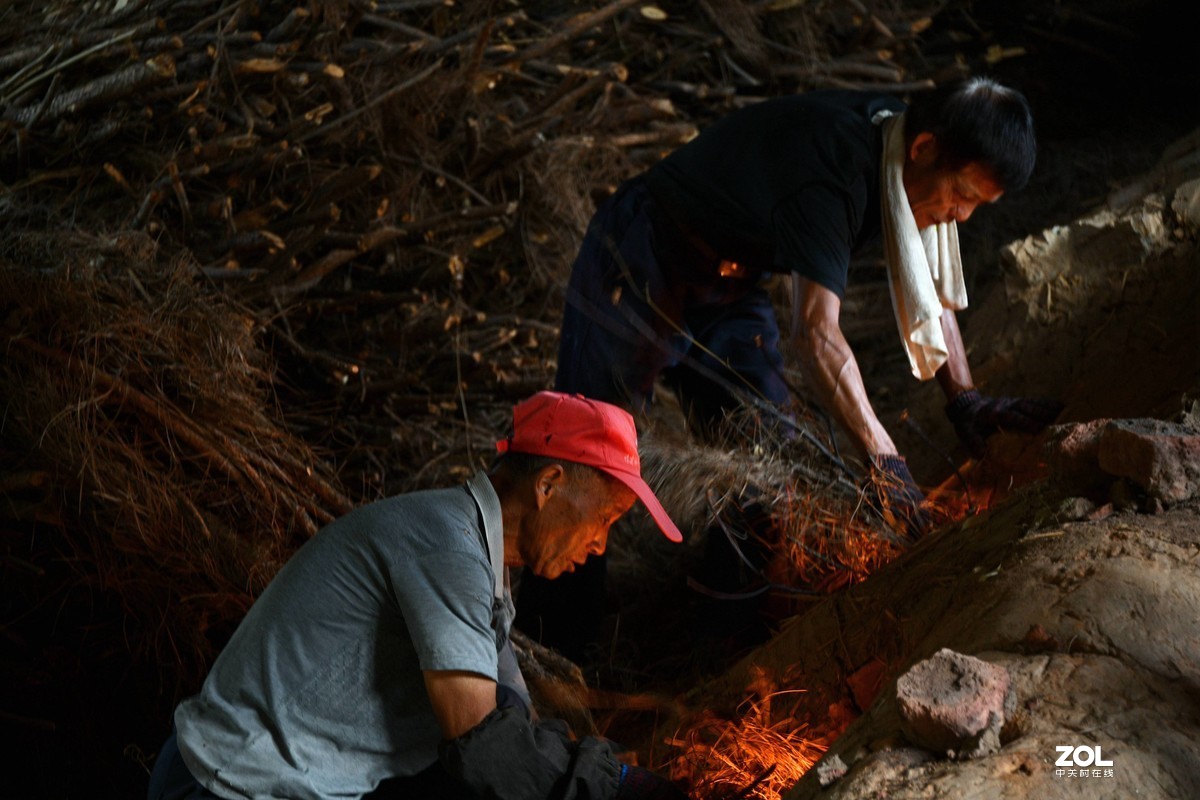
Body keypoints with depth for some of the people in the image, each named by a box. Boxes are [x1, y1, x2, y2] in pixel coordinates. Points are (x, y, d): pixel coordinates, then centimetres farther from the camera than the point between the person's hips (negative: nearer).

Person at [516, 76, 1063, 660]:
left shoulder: (900, 153, -8)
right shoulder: (834, 168, -35)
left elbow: (930, 289, 2)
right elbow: (817, 331, -42)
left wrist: (964, 399, -9)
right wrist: (880, 457, -45)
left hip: (728, 280, 9)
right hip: (636, 269, -9)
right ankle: (551, 646, 6)